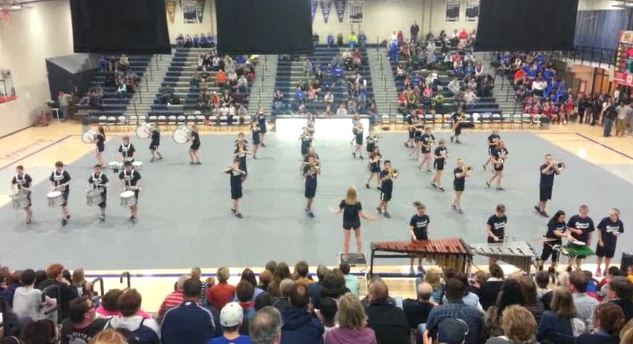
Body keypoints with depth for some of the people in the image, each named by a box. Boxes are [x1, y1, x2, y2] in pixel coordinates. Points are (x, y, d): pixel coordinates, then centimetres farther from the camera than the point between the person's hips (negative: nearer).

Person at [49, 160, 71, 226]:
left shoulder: (65, 173, -14)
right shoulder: (53, 173, 0)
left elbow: (68, 182, -12)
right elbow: (52, 182, 8)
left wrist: (62, 185, -26)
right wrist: (52, 187, -10)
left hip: (65, 191, -5)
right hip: (58, 191, 5)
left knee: (63, 204, -7)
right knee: (63, 204, 16)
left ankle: (64, 218, 2)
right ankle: (68, 214, 35)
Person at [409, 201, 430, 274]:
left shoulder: (426, 217, -5)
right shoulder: (414, 218, -19)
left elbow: (426, 226, 8)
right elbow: (411, 229, -16)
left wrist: (427, 234, 6)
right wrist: (413, 235, -31)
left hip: (424, 238, 4)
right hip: (415, 239, -4)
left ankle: (420, 266, 36)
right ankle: (411, 267, 24)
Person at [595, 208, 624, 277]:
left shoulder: (620, 223, -12)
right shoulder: (605, 220, -20)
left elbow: (621, 231, 4)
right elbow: (599, 230, -10)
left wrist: (617, 233, -20)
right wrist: (600, 240, -9)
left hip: (612, 242, 2)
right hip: (603, 241, -2)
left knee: (609, 256, 14)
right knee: (600, 255, 11)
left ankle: (606, 270, 30)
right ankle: (598, 269, 29)